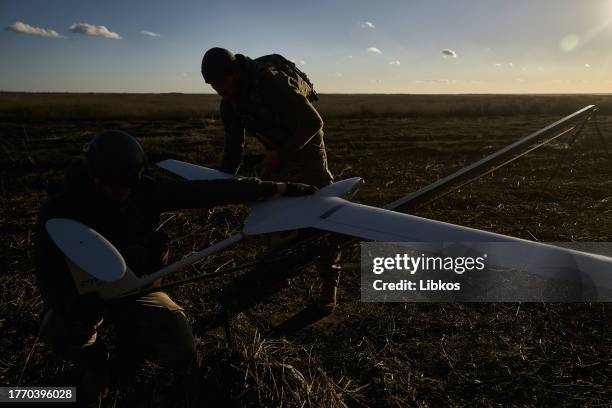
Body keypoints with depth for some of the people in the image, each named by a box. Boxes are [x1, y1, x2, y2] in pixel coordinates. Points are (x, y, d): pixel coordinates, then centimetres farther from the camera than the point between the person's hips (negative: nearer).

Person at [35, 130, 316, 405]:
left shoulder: (144, 190, -18)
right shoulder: (60, 209, -20)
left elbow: (205, 191, -24)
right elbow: (50, 272, -21)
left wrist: (277, 188, -29)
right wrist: (75, 309, -43)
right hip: (85, 290, -1)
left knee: (180, 354, -14)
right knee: (58, 329, -33)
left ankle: (130, 338, 20)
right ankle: (91, 363, 4)